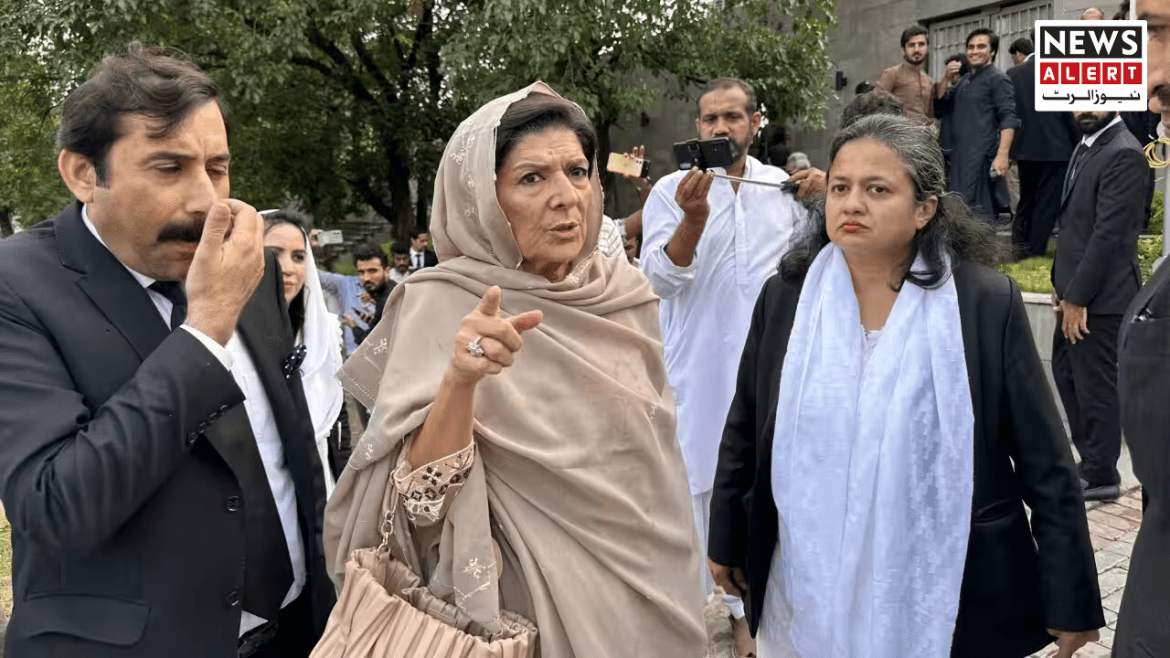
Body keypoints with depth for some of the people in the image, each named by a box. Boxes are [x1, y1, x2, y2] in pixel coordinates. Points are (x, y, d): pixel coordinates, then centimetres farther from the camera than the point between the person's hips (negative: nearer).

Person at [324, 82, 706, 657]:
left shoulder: (622, 293, -2)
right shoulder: (442, 304, -15)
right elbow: (421, 498, -22)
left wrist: (673, 586, 14)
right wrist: (458, 379, -38)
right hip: (537, 608, -4)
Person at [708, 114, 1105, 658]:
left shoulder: (987, 303, -10)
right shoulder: (786, 296, -3)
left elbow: (1045, 462, -6)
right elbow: (743, 433, 6)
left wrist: (1069, 600, -4)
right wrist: (726, 541, 11)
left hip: (946, 599, -2)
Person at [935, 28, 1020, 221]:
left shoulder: (997, 78, -3)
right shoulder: (964, 81, 19)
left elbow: (1008, 119, -13)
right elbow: (939, 108, 19)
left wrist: (1002, 155, -25)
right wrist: (946, 79, 4)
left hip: (982, 156, -8)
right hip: (959, 155, 8)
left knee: (974, 209, -13)